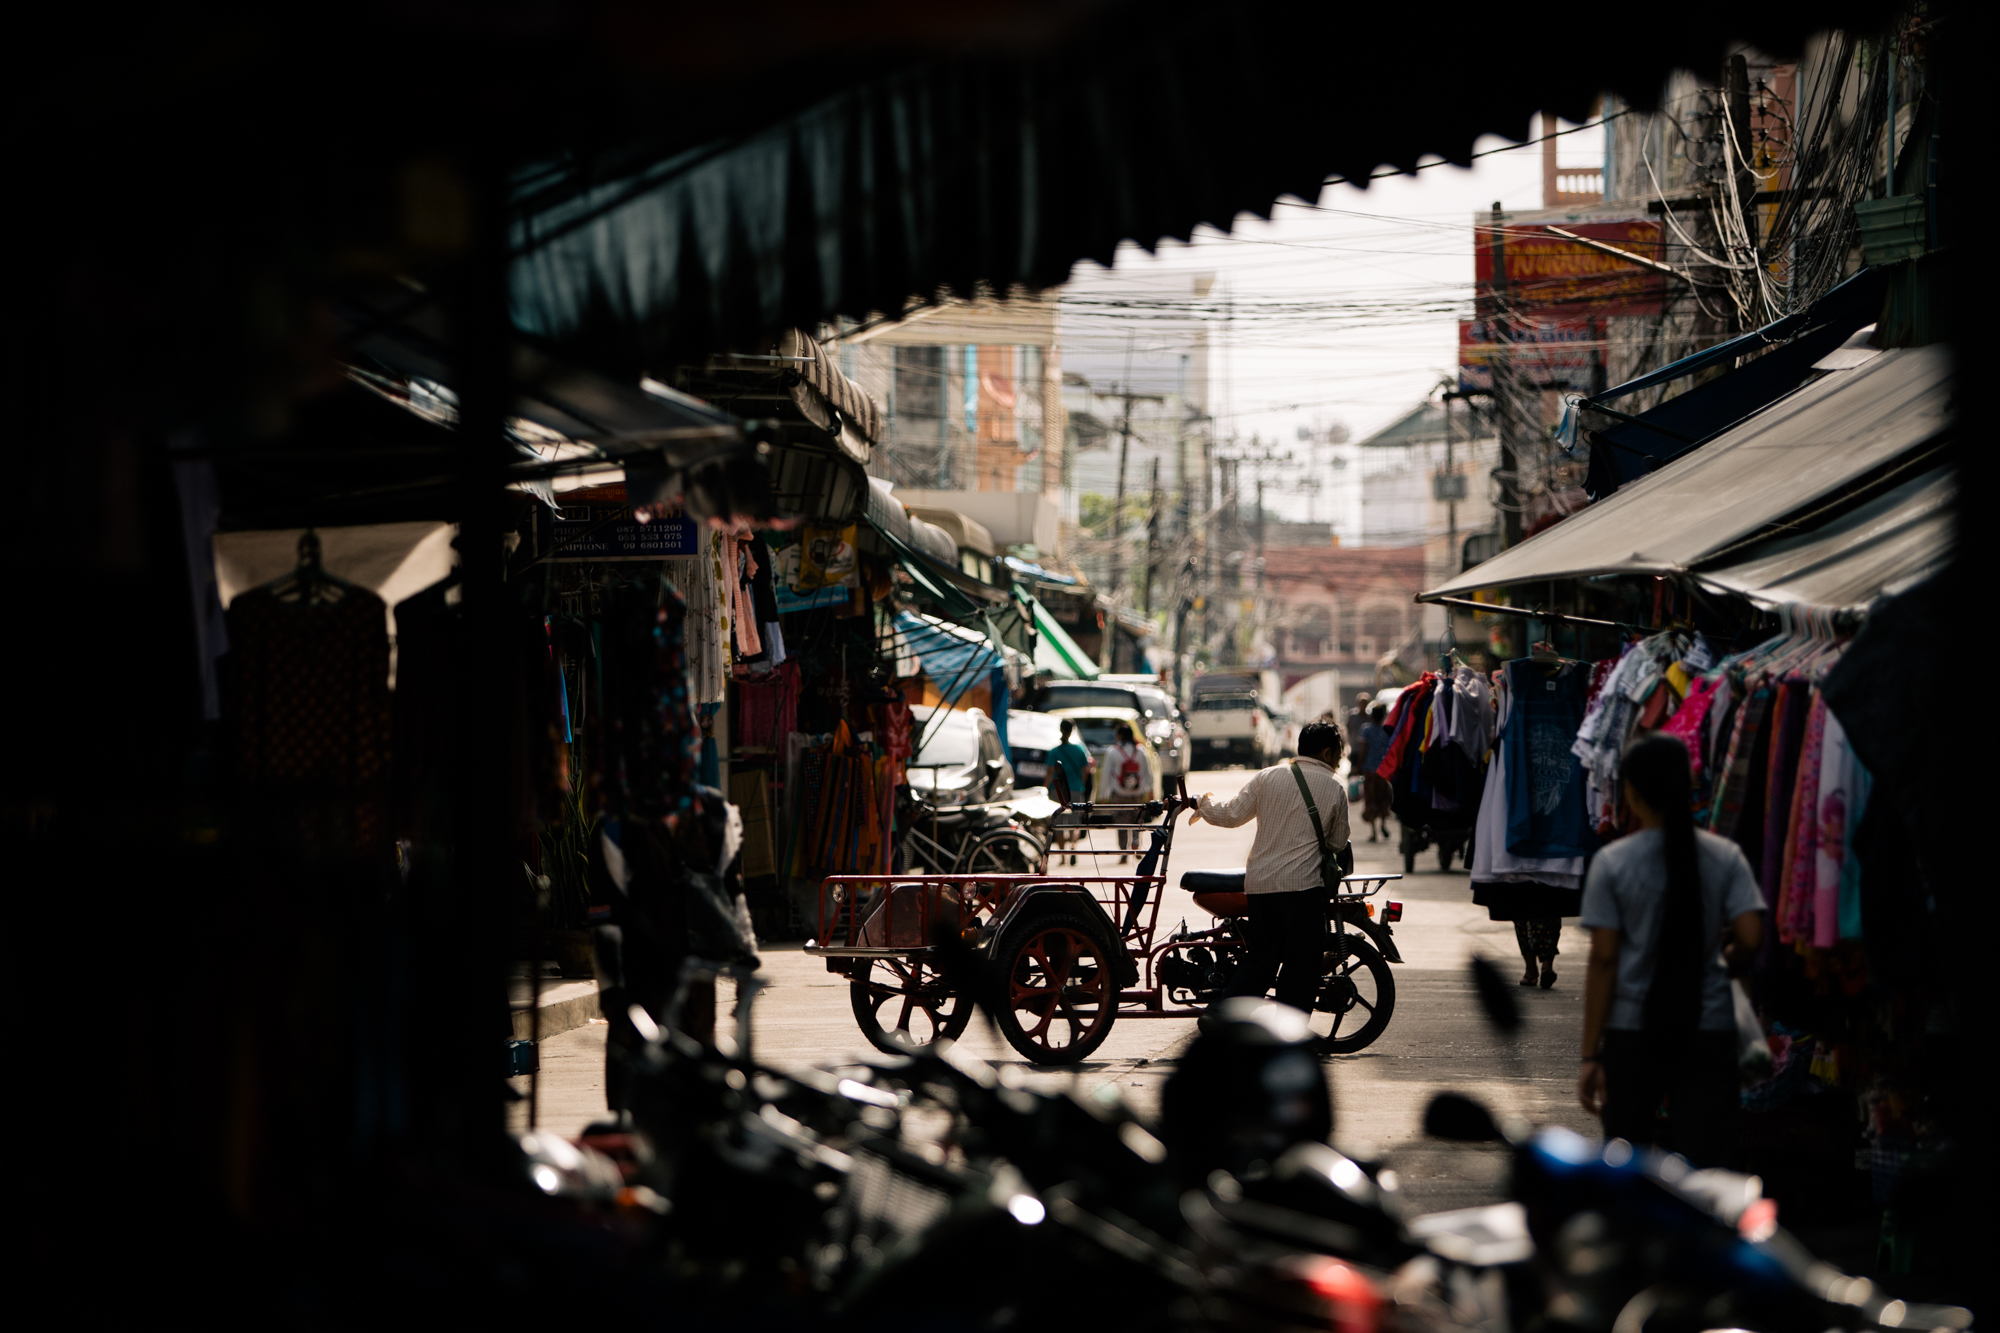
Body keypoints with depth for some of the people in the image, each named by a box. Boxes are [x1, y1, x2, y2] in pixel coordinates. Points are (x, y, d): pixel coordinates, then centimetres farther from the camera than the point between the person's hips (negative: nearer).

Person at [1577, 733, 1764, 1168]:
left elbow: (1603, 960, -7)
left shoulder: (1612, 863, -6)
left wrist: (1591, 1055, -4)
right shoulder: (1725, 857, -1)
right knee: (1705, 1165, -2)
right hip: (1709, 1031, 1)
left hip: (1631, 1030, -1)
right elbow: (1750, 937, -8)